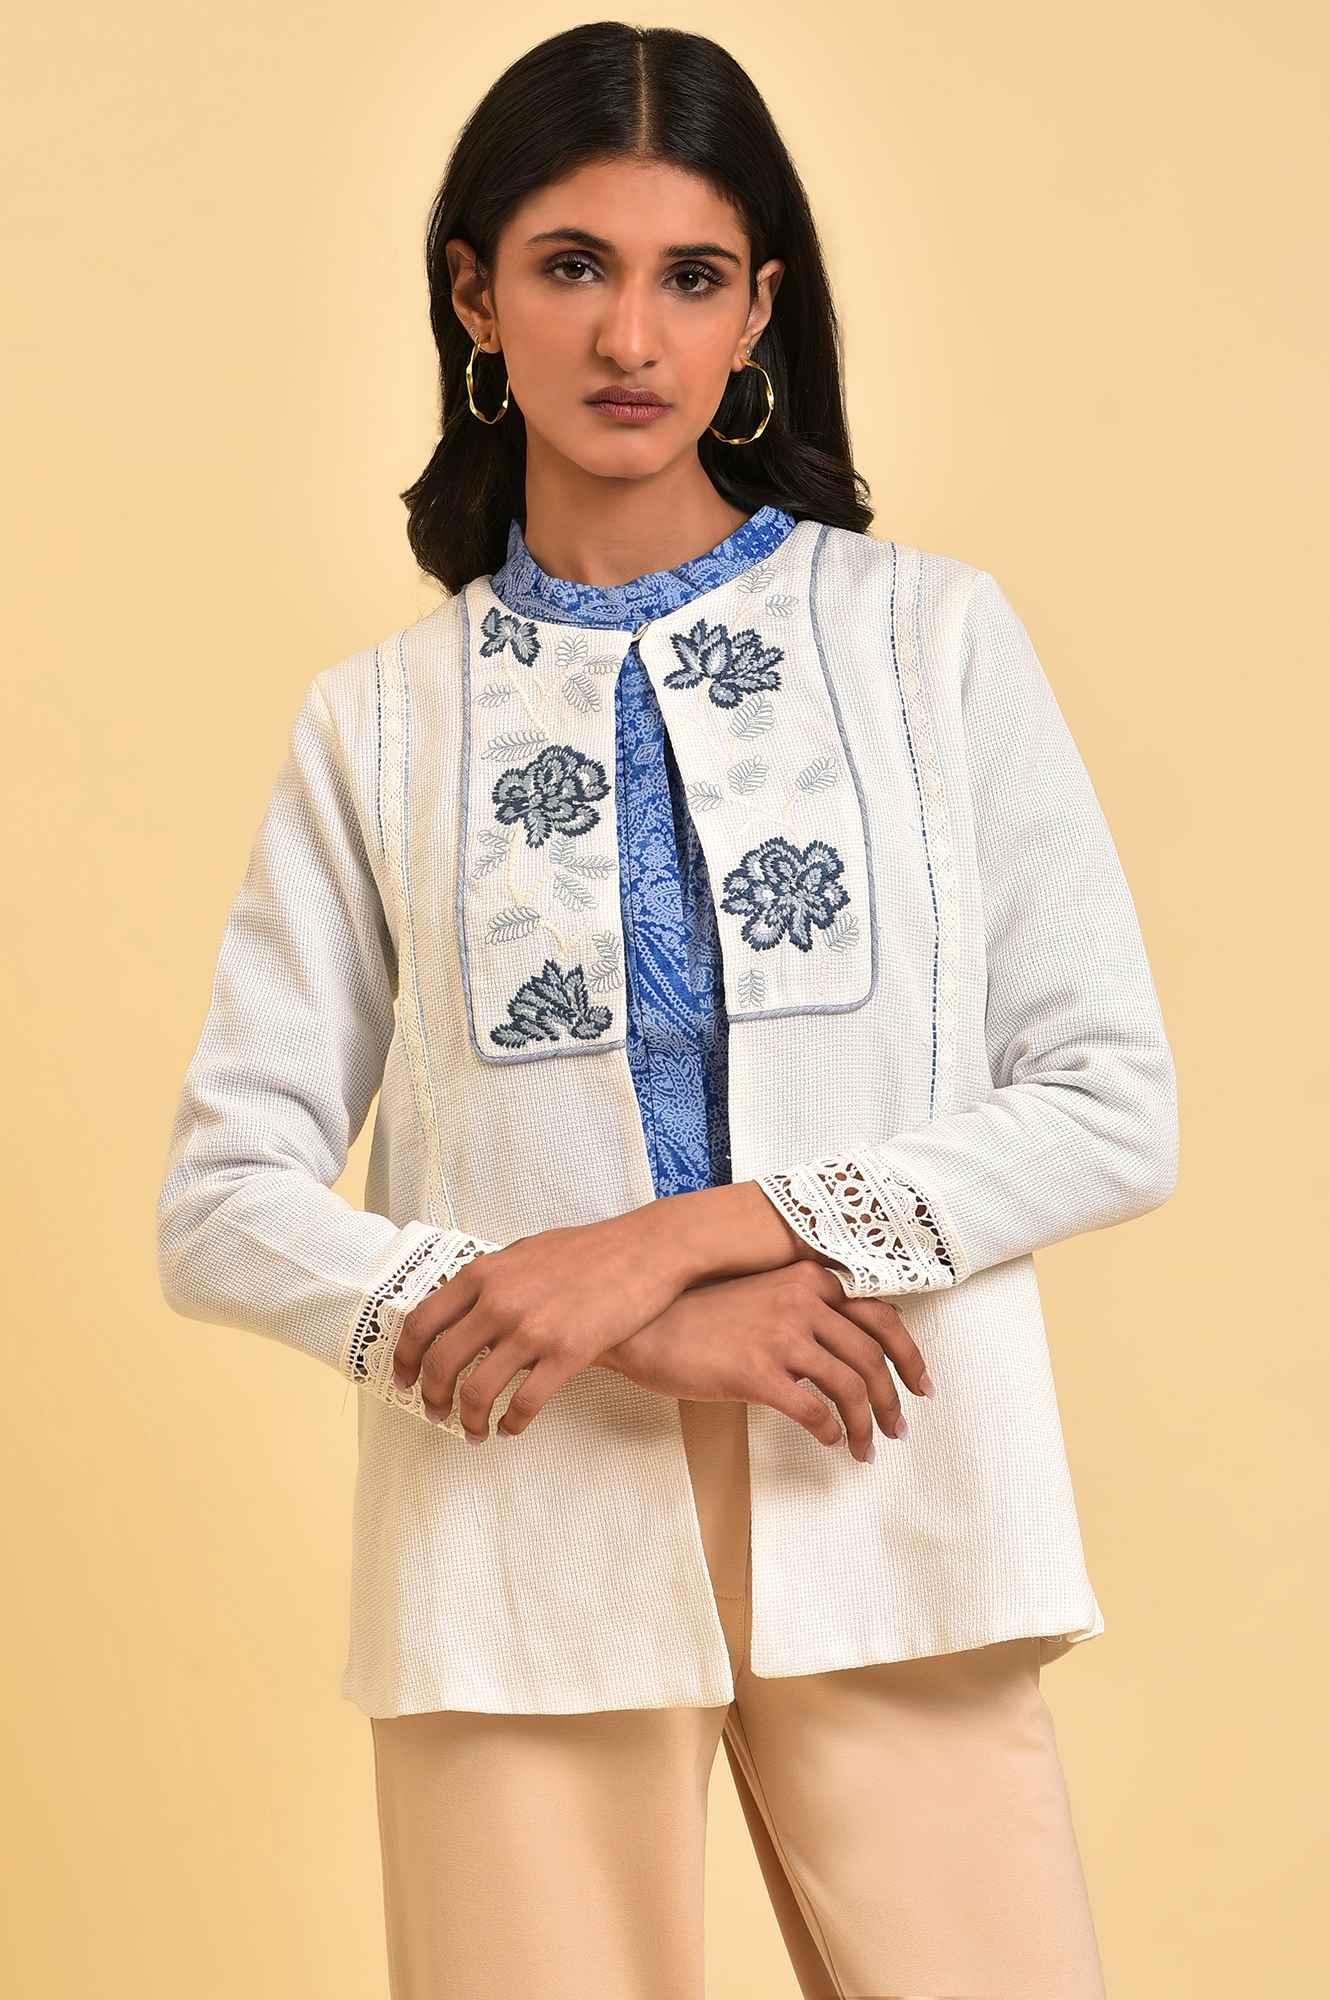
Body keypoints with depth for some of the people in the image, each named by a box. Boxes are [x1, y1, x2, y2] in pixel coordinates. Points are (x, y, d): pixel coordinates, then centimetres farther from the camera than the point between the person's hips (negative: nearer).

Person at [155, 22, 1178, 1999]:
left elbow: (1114, 1103, 0)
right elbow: (222, 1205, 2)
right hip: (524, 1541, 0)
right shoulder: (379, 721, 7)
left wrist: (676, 1233, -11)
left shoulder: (931, 632, 6)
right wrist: (653, 1330, -11)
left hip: (888, 1518, 0)